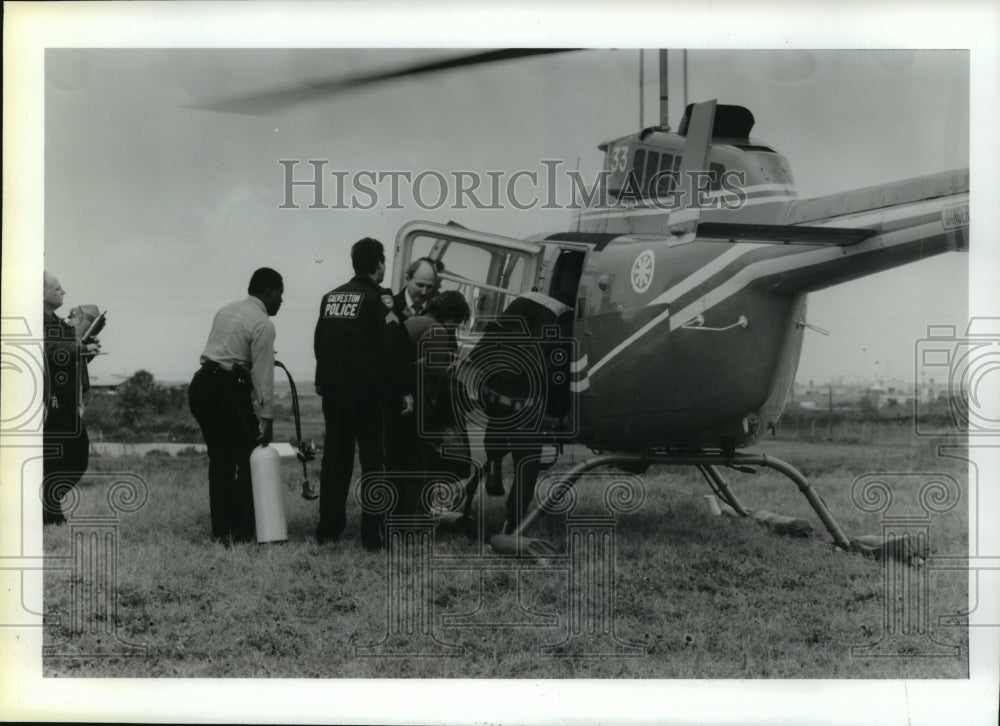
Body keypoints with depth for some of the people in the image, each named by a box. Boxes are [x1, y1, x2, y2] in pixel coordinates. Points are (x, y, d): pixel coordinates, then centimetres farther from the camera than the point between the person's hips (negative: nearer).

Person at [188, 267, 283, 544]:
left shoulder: (226, 311, 18)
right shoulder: (262, 323, -8)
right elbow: (263, 373, -12)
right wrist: (267, 417, -12)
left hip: (200, 385, 8)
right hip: (227, 391, -8)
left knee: (220, 459, 13)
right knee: (249, 459, 1)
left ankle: (221, 530, 16)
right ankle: (242, 530, 0)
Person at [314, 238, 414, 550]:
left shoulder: (330, 297, 13)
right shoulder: (378, 298, -9)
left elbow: (319, 343, 17)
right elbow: (394, 346, -15)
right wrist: (404, 390, -10)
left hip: (332, 391, 6)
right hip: (368, 392, -6)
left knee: (335, 459, 13)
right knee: (374, 461, -1)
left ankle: (328, 530, 15)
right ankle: (373, 534, -5)